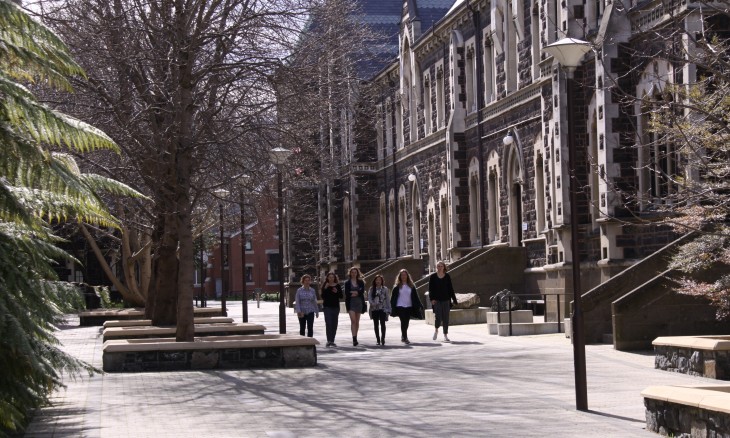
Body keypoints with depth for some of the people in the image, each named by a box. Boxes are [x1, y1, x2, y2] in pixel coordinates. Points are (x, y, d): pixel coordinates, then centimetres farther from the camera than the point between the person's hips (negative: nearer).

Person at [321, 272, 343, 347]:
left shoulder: (338, 286, 7)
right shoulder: (325, 286, 1)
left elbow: (341, 296, 5)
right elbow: (323, 296, -7)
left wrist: (337, 292, -12)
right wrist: (325, 288, -17)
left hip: (335, 307, 3)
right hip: (327, 307, -3)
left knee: (334, 324, 5)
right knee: (328, 323, -12)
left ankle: (332, 341, 11)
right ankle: (329, 341, -15)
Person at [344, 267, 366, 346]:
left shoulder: (361, 282, 9)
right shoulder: (347, 283, 5)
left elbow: (362, 291, -4)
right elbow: (347, 293, -4)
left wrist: (354, 292, -13)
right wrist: (357, 293, -12)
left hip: (359, 302, 3)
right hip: (351, 303, -3)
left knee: (357, 321, 8)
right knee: (353, 320, -14)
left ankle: (355, 338, 18)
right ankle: (354, 338, -22)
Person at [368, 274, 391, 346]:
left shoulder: (384, 289, 4)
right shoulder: (372, 289, 7)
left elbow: (388, 299, 5)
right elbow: (369, 298, 0)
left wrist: (388, 309, 1)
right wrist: (373, 303, -18)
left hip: (382, 309, -2)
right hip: (374, 309, 2)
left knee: (382, 324, -12)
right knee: (376, 324, 6)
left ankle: (382, 339, -9)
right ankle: (378, 339, 13)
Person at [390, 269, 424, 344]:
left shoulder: (411, 286, 8)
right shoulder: (397, 286, 2)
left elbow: (415, 296, 9)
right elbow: (393, 297, 2)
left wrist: (419, 305, 4)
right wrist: (392, 307, -3)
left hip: (409, 307, 3)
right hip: (400, 306, -3)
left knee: (406, 322, 7)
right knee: (403, 322, -11)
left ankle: (403, 337, 25)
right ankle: (405, 338, -10)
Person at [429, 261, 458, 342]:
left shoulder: (447, 277, 6)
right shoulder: (433, 277, 1)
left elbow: (450, 289, 9)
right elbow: (430, 289, 0)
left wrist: (454, 299, 6)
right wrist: (432, 298, -11)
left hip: (446, 300, 2)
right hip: (437, 300, -2)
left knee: (446, 318, 2)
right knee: (438, 317, -11)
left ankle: (445, 335, 11)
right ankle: (436, 330, 18)